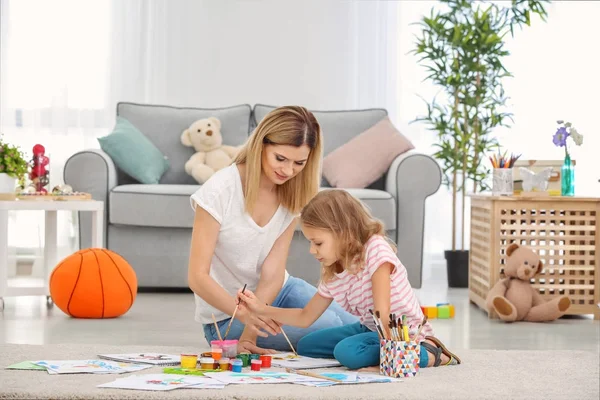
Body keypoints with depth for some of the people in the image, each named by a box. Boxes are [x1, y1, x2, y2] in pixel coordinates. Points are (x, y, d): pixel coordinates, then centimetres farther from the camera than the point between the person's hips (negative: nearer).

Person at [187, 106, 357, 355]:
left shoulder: (294, 193, -8)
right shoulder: (220, 191, -23)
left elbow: (273, 271, -14)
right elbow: (198, 277, -24)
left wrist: (250, 334, -26)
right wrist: (245, 314, -40)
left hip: (277, 291, 5)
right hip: (227, 314, -5)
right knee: (327, 326, -24)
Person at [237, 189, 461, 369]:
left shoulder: (375, 249, -22)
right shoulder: (332, 275, 2)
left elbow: (382, 314, -29)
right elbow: (306, 317, 12)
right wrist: (262, 309, 1)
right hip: (371, 329, 9)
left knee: (348, 351, -33)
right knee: (306, 346, 11)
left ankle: (428, 353, -16)